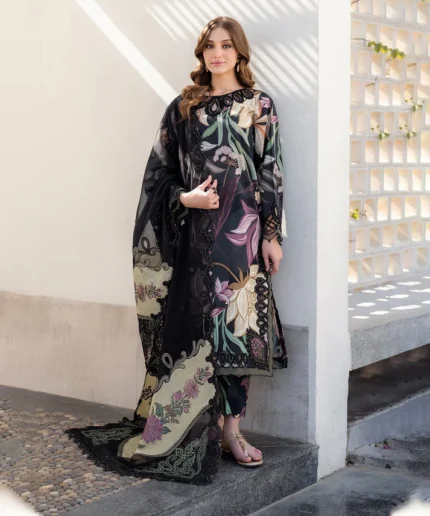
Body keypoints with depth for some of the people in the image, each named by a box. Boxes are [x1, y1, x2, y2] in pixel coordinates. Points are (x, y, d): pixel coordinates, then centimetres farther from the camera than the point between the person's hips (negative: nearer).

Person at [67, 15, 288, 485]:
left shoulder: (260, 107, 7)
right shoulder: (184, 108, 9)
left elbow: (272, 174, 4)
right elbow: (161, 172, 9)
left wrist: (273, 235, -1)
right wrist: (185, 198, -10)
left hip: (243, 231, 0)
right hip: (197, 231, 0)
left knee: (240, 325, -1)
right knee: (197, 326, -2)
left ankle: (230, 428, 8)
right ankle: (203, 429, 8)